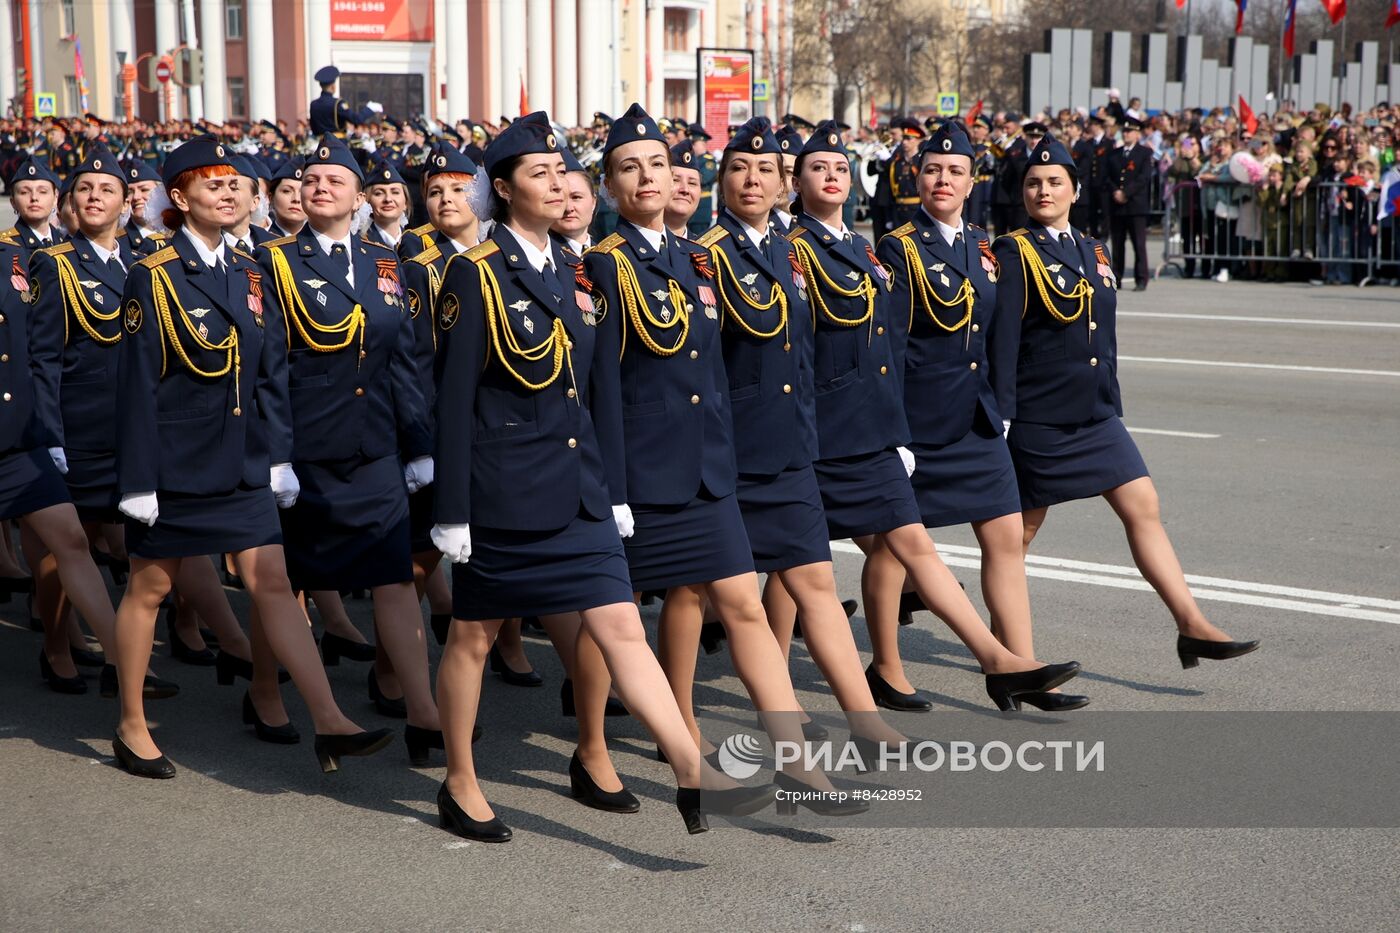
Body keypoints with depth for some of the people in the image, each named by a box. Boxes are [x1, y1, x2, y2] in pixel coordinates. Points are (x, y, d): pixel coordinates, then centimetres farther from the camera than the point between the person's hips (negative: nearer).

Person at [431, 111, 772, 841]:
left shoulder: (570, 275, 10)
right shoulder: (475, 273, -9)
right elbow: (454, 397, -11)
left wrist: (608, 490, 15)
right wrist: (452, 509, -13)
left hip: (575, 490, 5)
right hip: (501, 490, -5)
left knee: (622, 627, -2)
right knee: (473, 638, 9)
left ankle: (694, 779, -5)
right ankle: (459, 786, 25)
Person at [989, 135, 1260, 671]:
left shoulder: (1093, 253, 13)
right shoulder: (1014, 254, -8)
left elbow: (1104, 336, 18)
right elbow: (1002, 339, -13)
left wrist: (1113, 405, 17)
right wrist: (1001, 416, -18)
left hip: (1096, 414, 6)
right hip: (1038, 418, -6)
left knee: (1143, 507, -1)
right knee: (1022, 528, 4)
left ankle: (1192, 626, -1)